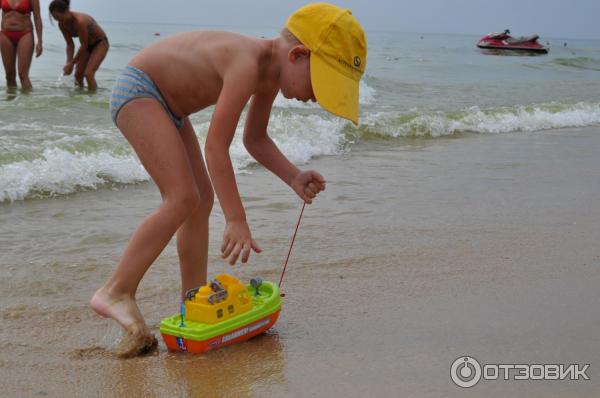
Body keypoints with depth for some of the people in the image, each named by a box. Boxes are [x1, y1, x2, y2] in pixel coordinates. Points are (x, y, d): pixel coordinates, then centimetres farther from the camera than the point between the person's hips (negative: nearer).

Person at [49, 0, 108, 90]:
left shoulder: (79, 21, -36)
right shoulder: (62, 24, -13)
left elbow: (83, 45, -27)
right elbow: (70, 44, -5)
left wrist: (72, 63, -21)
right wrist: (69, 63, -17)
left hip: (100, 43, -7)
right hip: (87, 46, 8)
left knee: (88, 73, -20)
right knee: (78, 74, 6)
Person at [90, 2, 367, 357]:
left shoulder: (271, 74, -1)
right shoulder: (249, 64, -30)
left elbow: (255, 139, 11)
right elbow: (216, 146, -30)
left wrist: (294, 177, -6)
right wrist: (237, 221, -30)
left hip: (166, 104, 10)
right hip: (138, 90, -10)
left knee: (202, 199, 7)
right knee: (183, 199, -20)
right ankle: (116, 293, -15)